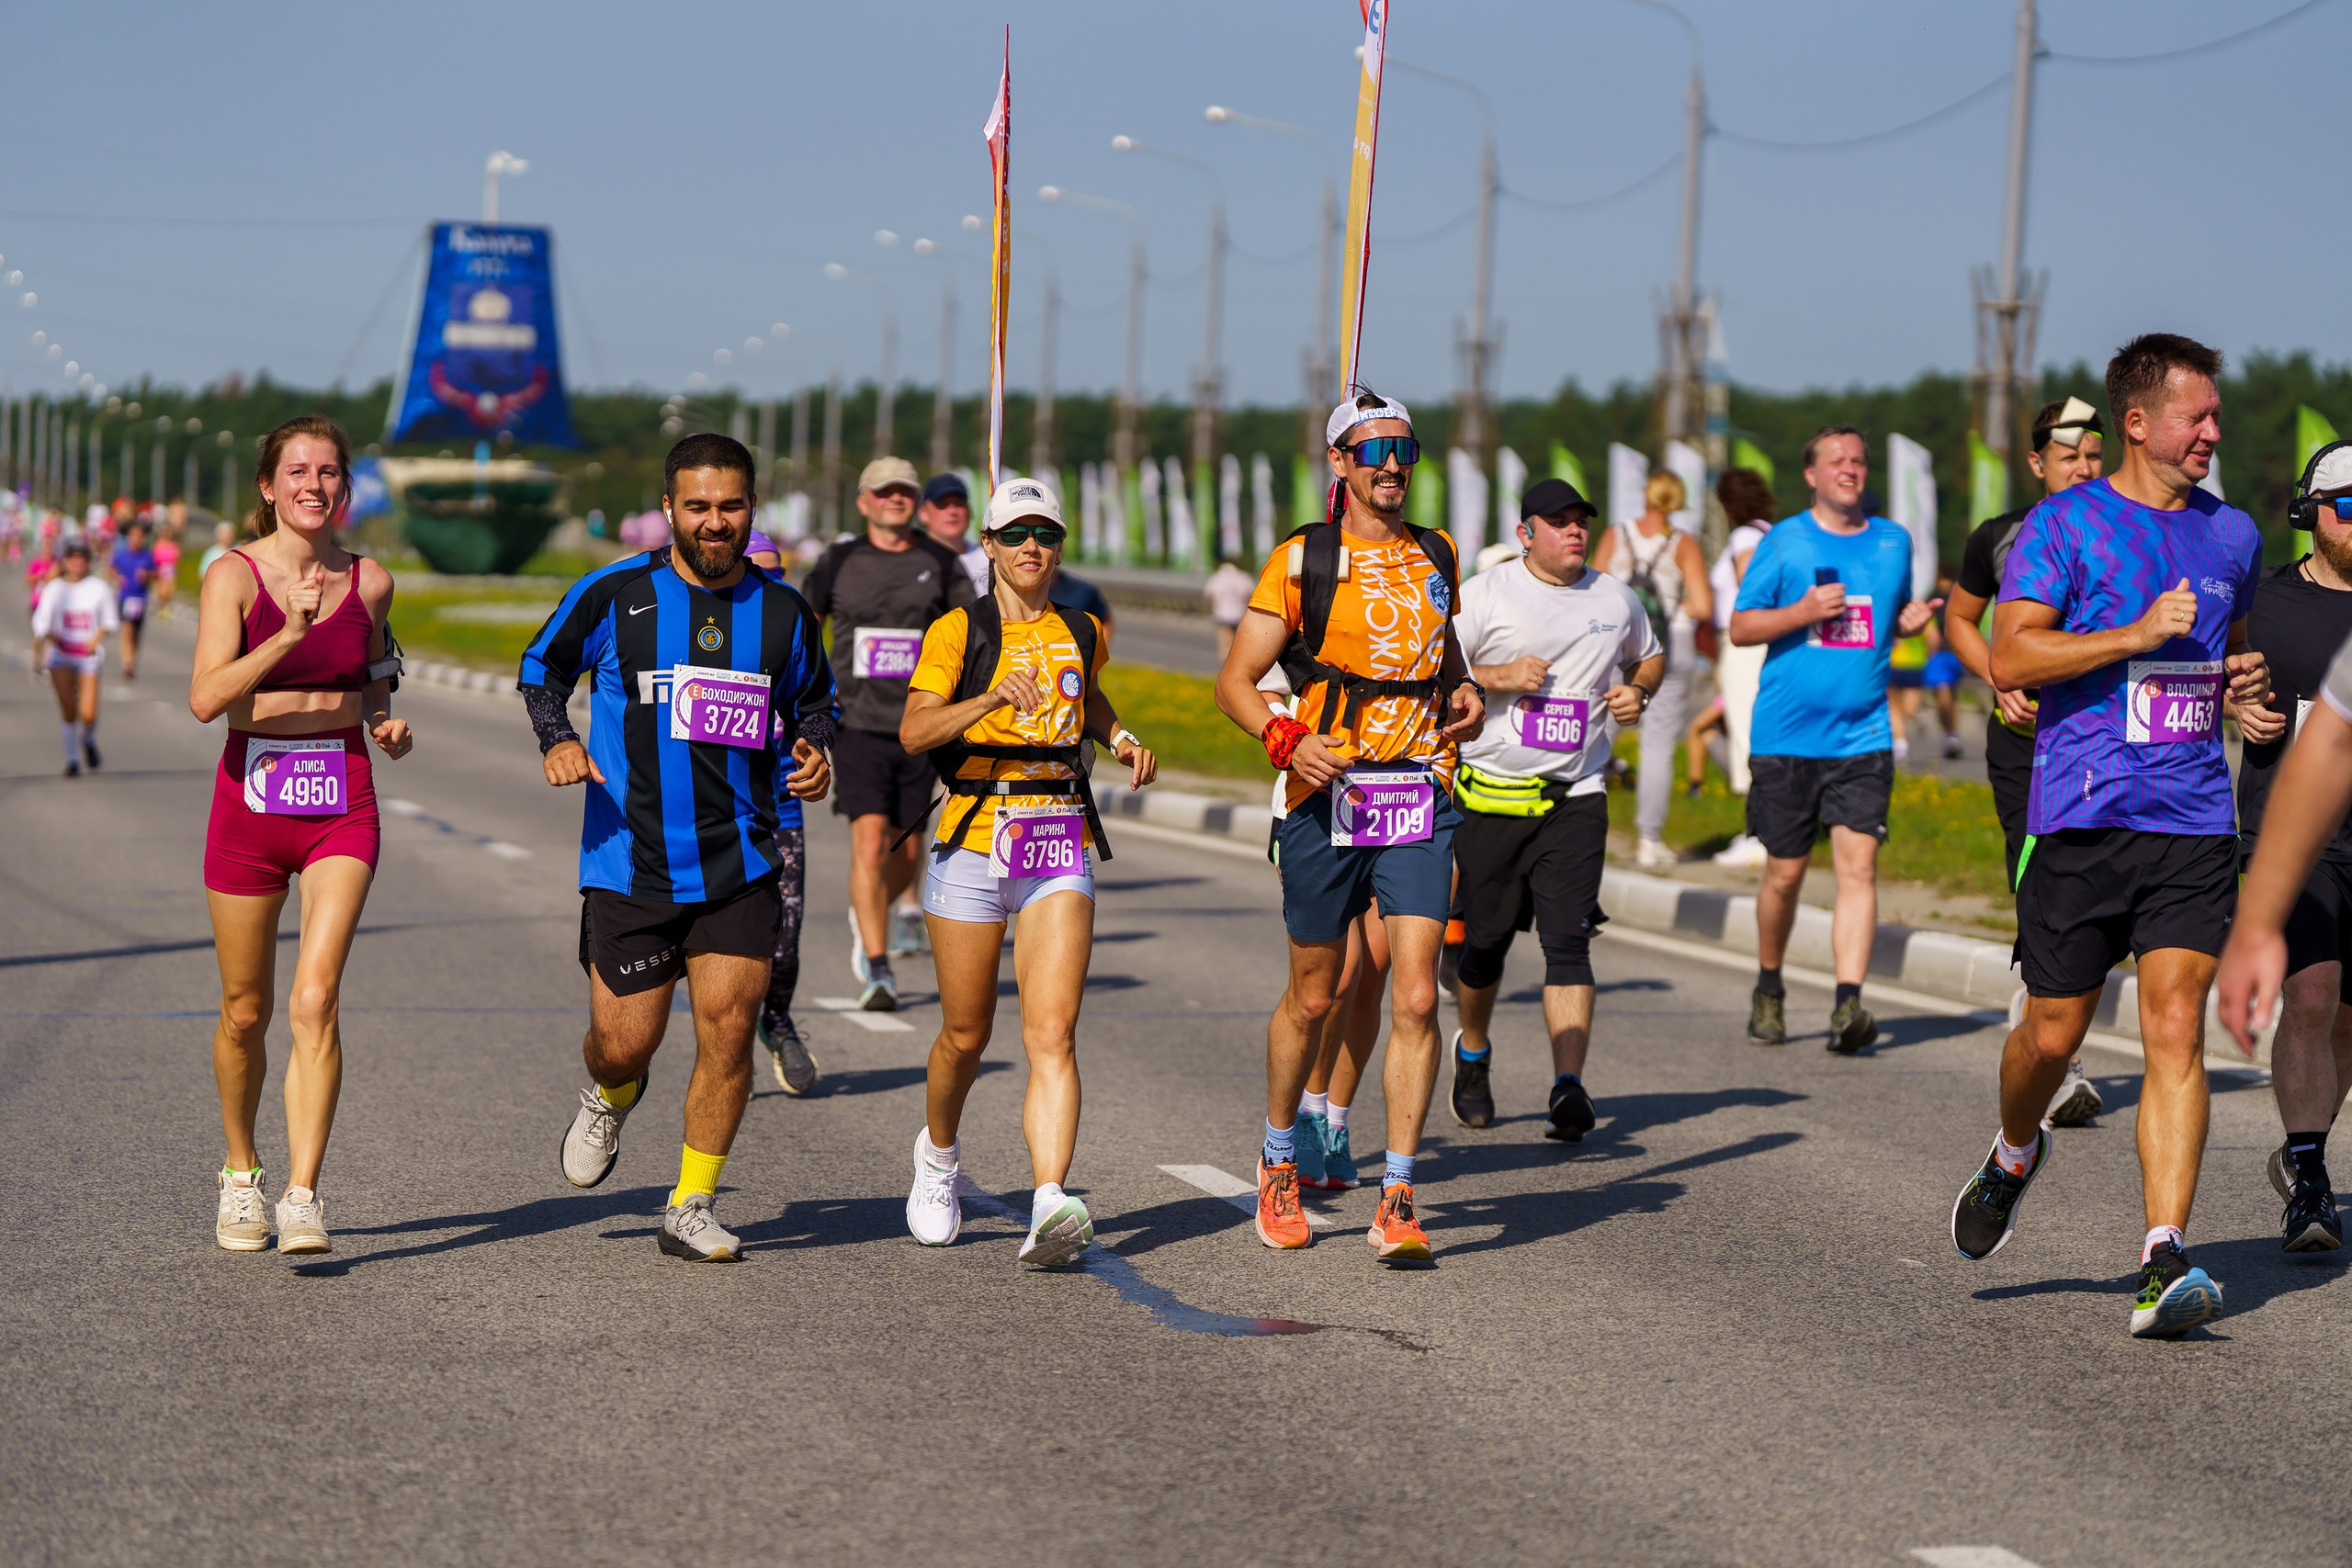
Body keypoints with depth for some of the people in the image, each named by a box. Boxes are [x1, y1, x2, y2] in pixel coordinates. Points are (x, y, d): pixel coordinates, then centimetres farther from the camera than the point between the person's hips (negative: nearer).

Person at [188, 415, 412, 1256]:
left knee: (316, 999, -15)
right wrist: (289, 635, -30)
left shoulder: (370, 581, 4)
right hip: (251, 800, -1)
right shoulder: (234, 575, -7)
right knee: (244, 1013, 10)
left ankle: (303, 1197, -15)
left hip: (343, 806, 1)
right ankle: (241, 1174, 33)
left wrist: (387, 722, 3)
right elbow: (206, 698, -19)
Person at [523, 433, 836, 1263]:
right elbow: (542, 667, 10)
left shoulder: (782, 611, 5)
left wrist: (813, 754, 0)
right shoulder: (614, 595, -3)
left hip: (740, 863, 1)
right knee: (625, 1043, 1)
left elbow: (813, 702, 21)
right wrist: (557, 739, -8)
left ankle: (691, 1210, 6)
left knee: (728, 1025, -8)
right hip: (629, 862, -1)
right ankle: (611, 1097, 40)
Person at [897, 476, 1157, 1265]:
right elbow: (913, 732, -13)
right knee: (966, 1035, 9)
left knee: (1052, 1035, -13)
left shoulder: (1083, 632, 12)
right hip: (973, 844, -2)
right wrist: (992, 698, -27)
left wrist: (1119, 737, 15)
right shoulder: (958, 630, -1)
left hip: (1061, 852, 2)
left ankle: (1050, 1208, -25)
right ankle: (939, 1154, 40)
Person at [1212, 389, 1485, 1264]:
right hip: (1328, 798, -2)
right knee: (1313, 999, 10)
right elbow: (1235, 681, -1)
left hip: (1421, 799, 2)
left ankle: (1397, 1205, -6)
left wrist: (1464, 693, 8)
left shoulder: (1435, 556, 12)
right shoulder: (1302, 561, -1)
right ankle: (1278, 1164, 34)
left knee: (1416, 999, -9)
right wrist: (1287, 741, -19)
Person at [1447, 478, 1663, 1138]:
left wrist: (1637, 692, 7)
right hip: (1490, 795, -1)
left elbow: (1650, 656, 28)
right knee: (1484, 939, 9)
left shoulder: (1617, 600, 10)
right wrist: (1498, 677, -18)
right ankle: (1472, 1051, 37)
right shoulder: (1482, 594, -3)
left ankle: (1569, 1088, -16)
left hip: (1576, 798, 1)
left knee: (1568, 942, -11)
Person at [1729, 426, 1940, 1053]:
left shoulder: (1893, 541, 11)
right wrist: (1804, 611, -14)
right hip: (1786, 735, -1)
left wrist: (1909, 622, 1)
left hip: (1862, 736, 2)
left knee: (1858, 863, -13)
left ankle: (1848, 1003, -18)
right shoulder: (1784, 542, 1)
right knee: (1785, 872, 6)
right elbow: (1741, 627, 2)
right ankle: (1768, 990, 28)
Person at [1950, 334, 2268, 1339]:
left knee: (2176, 1032, -9)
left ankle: (2162, 1267, -13)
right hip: (2083, 817, -3)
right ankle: (2015, 1155, 40)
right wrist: (2139, 633, -18)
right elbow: (2011, 659, -10)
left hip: (2196, 823, 3)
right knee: (2054, 1032, 6)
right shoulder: (2065, 524, -2)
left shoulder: (2232, 533, 15)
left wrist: (2245, 679, 8)